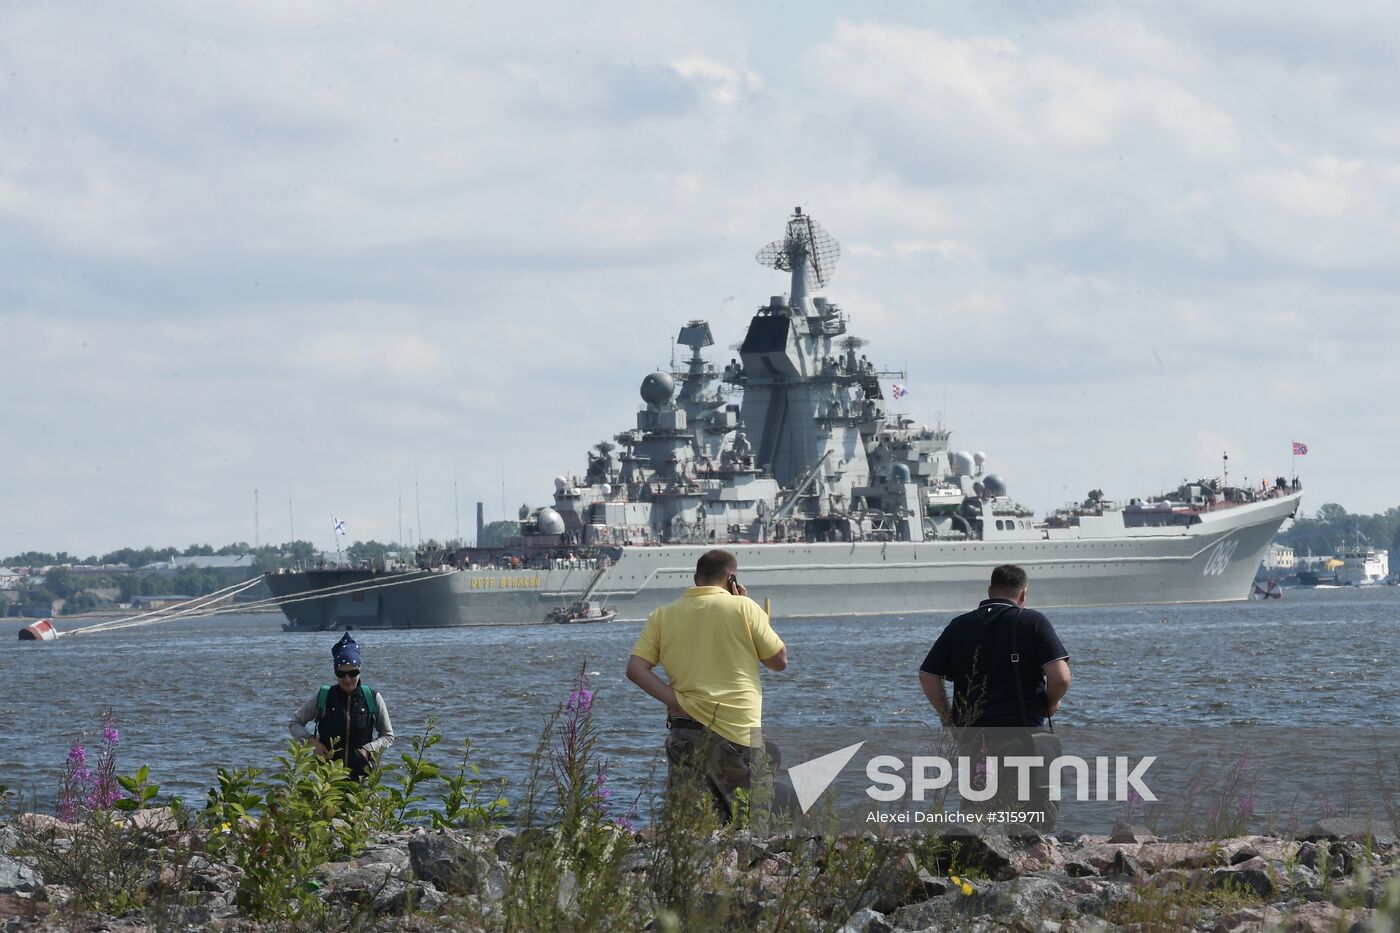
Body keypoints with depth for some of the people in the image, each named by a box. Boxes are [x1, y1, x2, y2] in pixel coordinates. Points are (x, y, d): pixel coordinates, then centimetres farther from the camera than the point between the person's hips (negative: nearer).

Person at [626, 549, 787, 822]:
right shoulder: (742, 608, -1)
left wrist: (675, 701, -4)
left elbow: (636, 669, -2)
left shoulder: (663, 616, 7)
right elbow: (779, 661, 6)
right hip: (739, 731, -2)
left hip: (686, 731, 2)